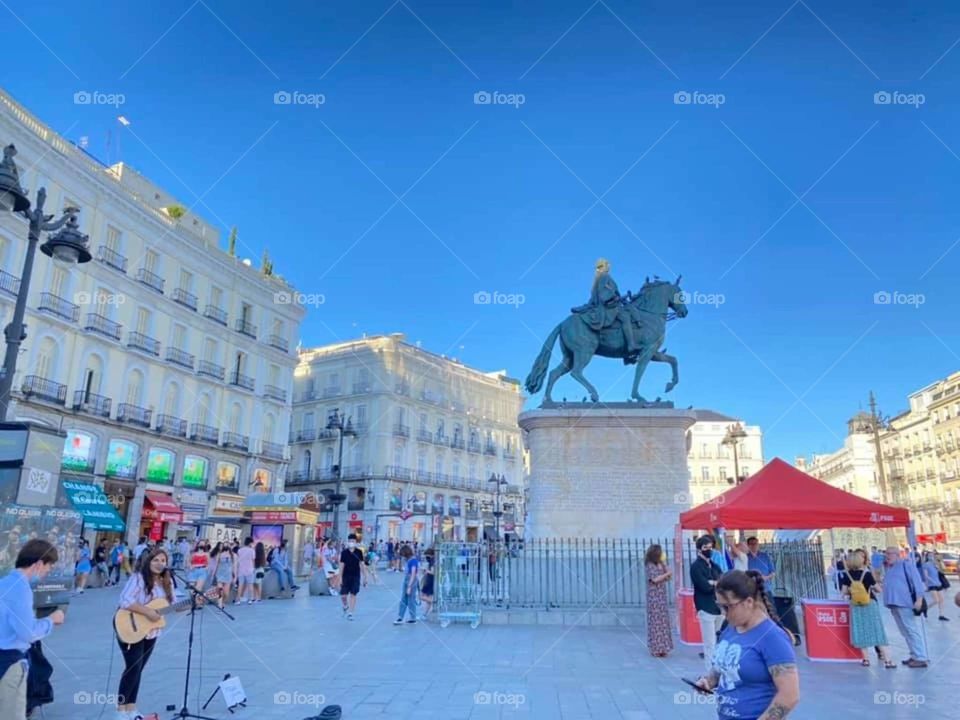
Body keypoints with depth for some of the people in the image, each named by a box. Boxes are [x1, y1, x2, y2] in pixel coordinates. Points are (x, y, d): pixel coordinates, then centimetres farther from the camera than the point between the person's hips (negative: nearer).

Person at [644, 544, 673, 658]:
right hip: (654, 598, -8)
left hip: (662, 597, 8)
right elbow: (655, 579, -20)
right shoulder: (650, 566, -12)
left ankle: (661, 647, 17)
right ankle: (657, 649, 3)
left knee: (663, 621, 9)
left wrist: (664, 564, 0)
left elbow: (668, 578, 7)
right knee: (656, 622, -4)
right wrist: (667, 574, -14)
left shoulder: (661, 565, 10)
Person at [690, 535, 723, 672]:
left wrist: (712, 583, -12)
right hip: (706, 609, -6)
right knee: (710, 644, -3)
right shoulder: (696, 566, -7)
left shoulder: (714, 565, 15)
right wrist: (718, 584, -2)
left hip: (719, 607, 6)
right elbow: (705, 586, -17)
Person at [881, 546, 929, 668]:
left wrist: (919, 599, -19)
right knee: (905, 632, 13)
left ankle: (921, 658, 1)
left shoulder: (905, 564, -6)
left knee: (913, 631, -4)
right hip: (894, 604, 8)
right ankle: (915, 656, 21)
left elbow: (916, 580, -12)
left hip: (906, 603, -8)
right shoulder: (887, 567, 17)